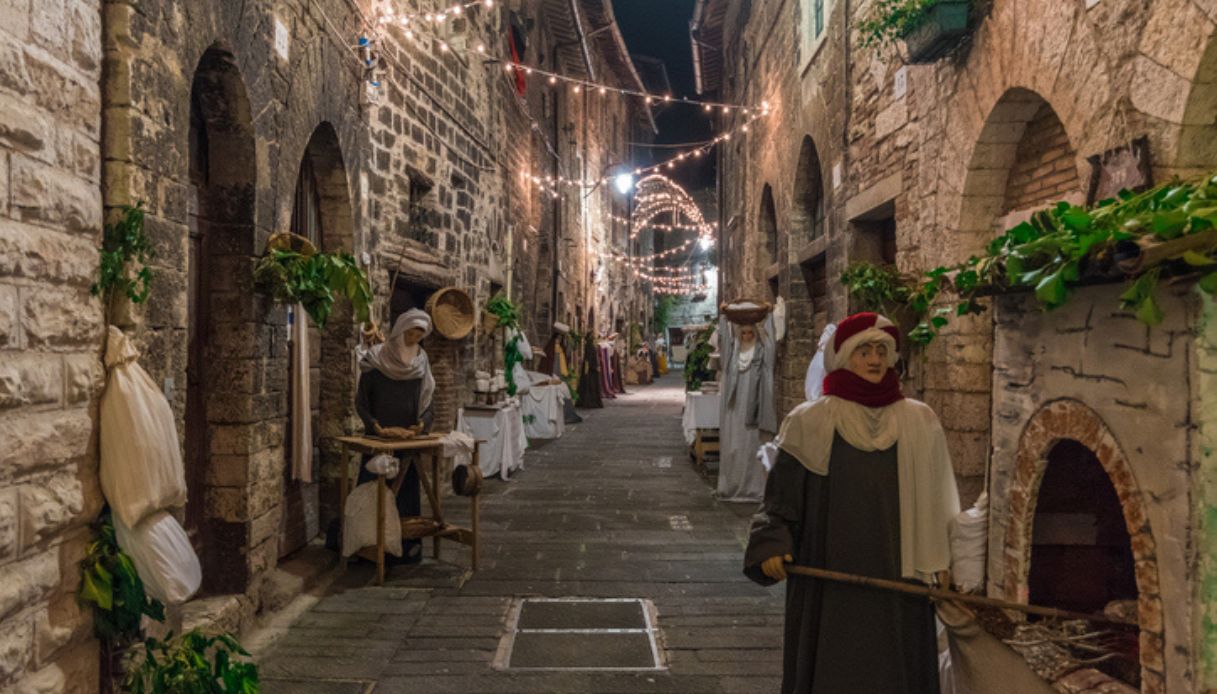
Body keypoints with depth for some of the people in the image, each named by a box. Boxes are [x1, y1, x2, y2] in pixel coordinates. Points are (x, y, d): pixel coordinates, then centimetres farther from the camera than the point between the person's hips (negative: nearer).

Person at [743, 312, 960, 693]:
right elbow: (782, 494, -1)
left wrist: (941, 562, 3)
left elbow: (936, 498, 8)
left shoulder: (919, 422, 6)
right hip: (831, 580, -2)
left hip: (896, 575, 2)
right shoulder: (811, 422, -1)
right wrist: (771, 546, -14)